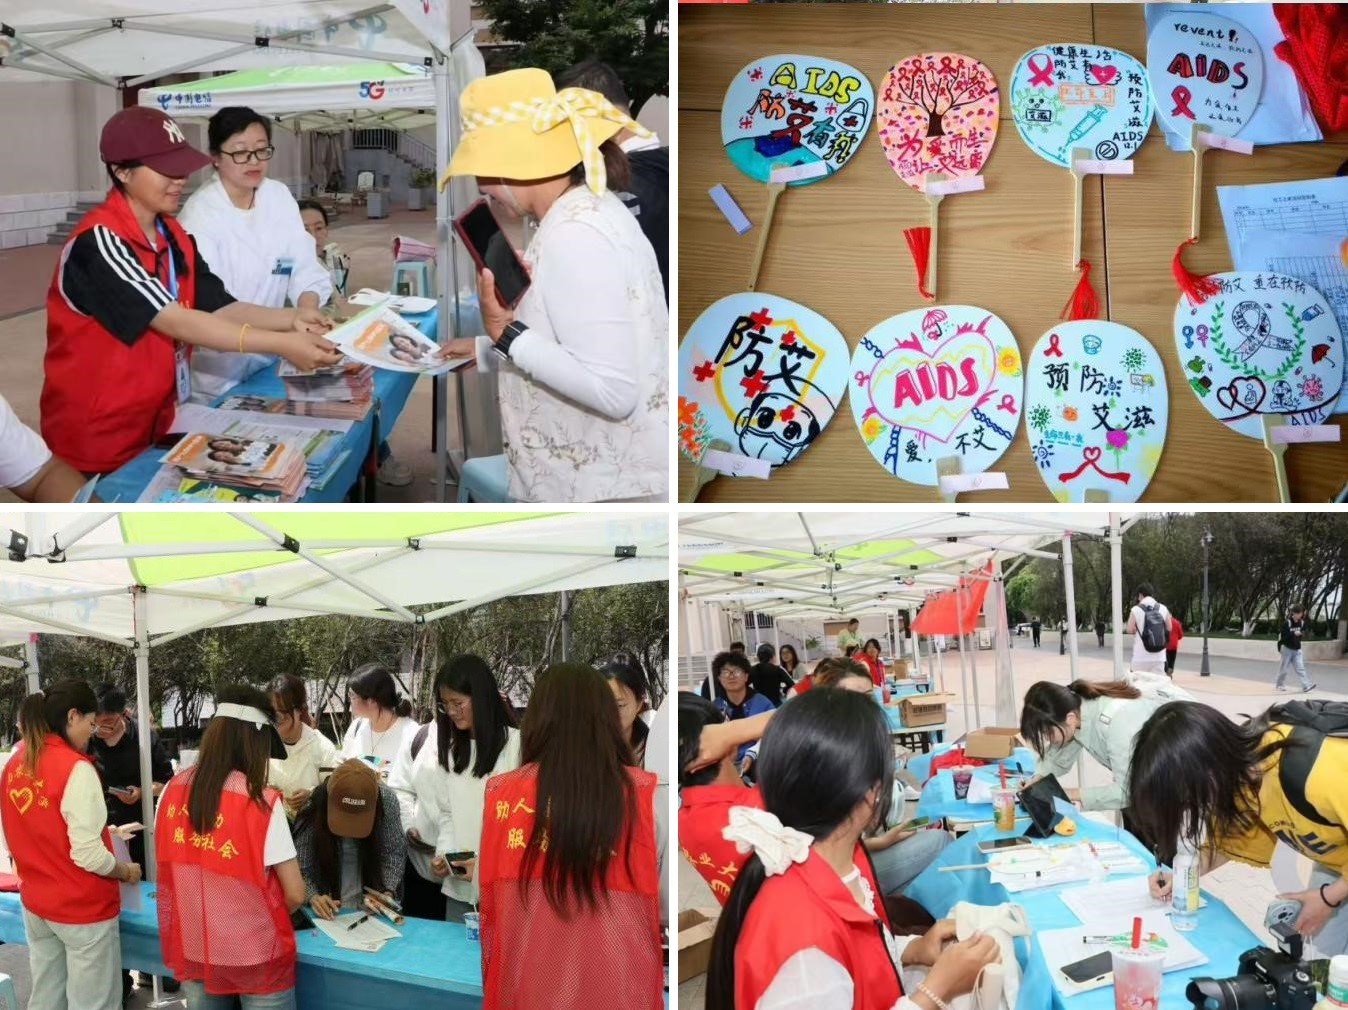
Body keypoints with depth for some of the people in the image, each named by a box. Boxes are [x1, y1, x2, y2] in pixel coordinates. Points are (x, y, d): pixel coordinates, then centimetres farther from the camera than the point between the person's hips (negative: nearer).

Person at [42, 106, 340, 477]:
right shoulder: (99, 241, -21)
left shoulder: (173, 235, 5)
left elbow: (219, 308, -2)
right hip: (96, 440, -8)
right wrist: (282, 345, -31)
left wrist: (291, 319, -19)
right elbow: (175, 322, -27)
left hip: (155, 424, 8)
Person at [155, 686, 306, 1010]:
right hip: (254, 956, -5)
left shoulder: (173, 791, -6)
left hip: (192, 952, 5)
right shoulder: (262, 801, -19)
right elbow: (295, 896, -14)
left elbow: (168, 868, 8)